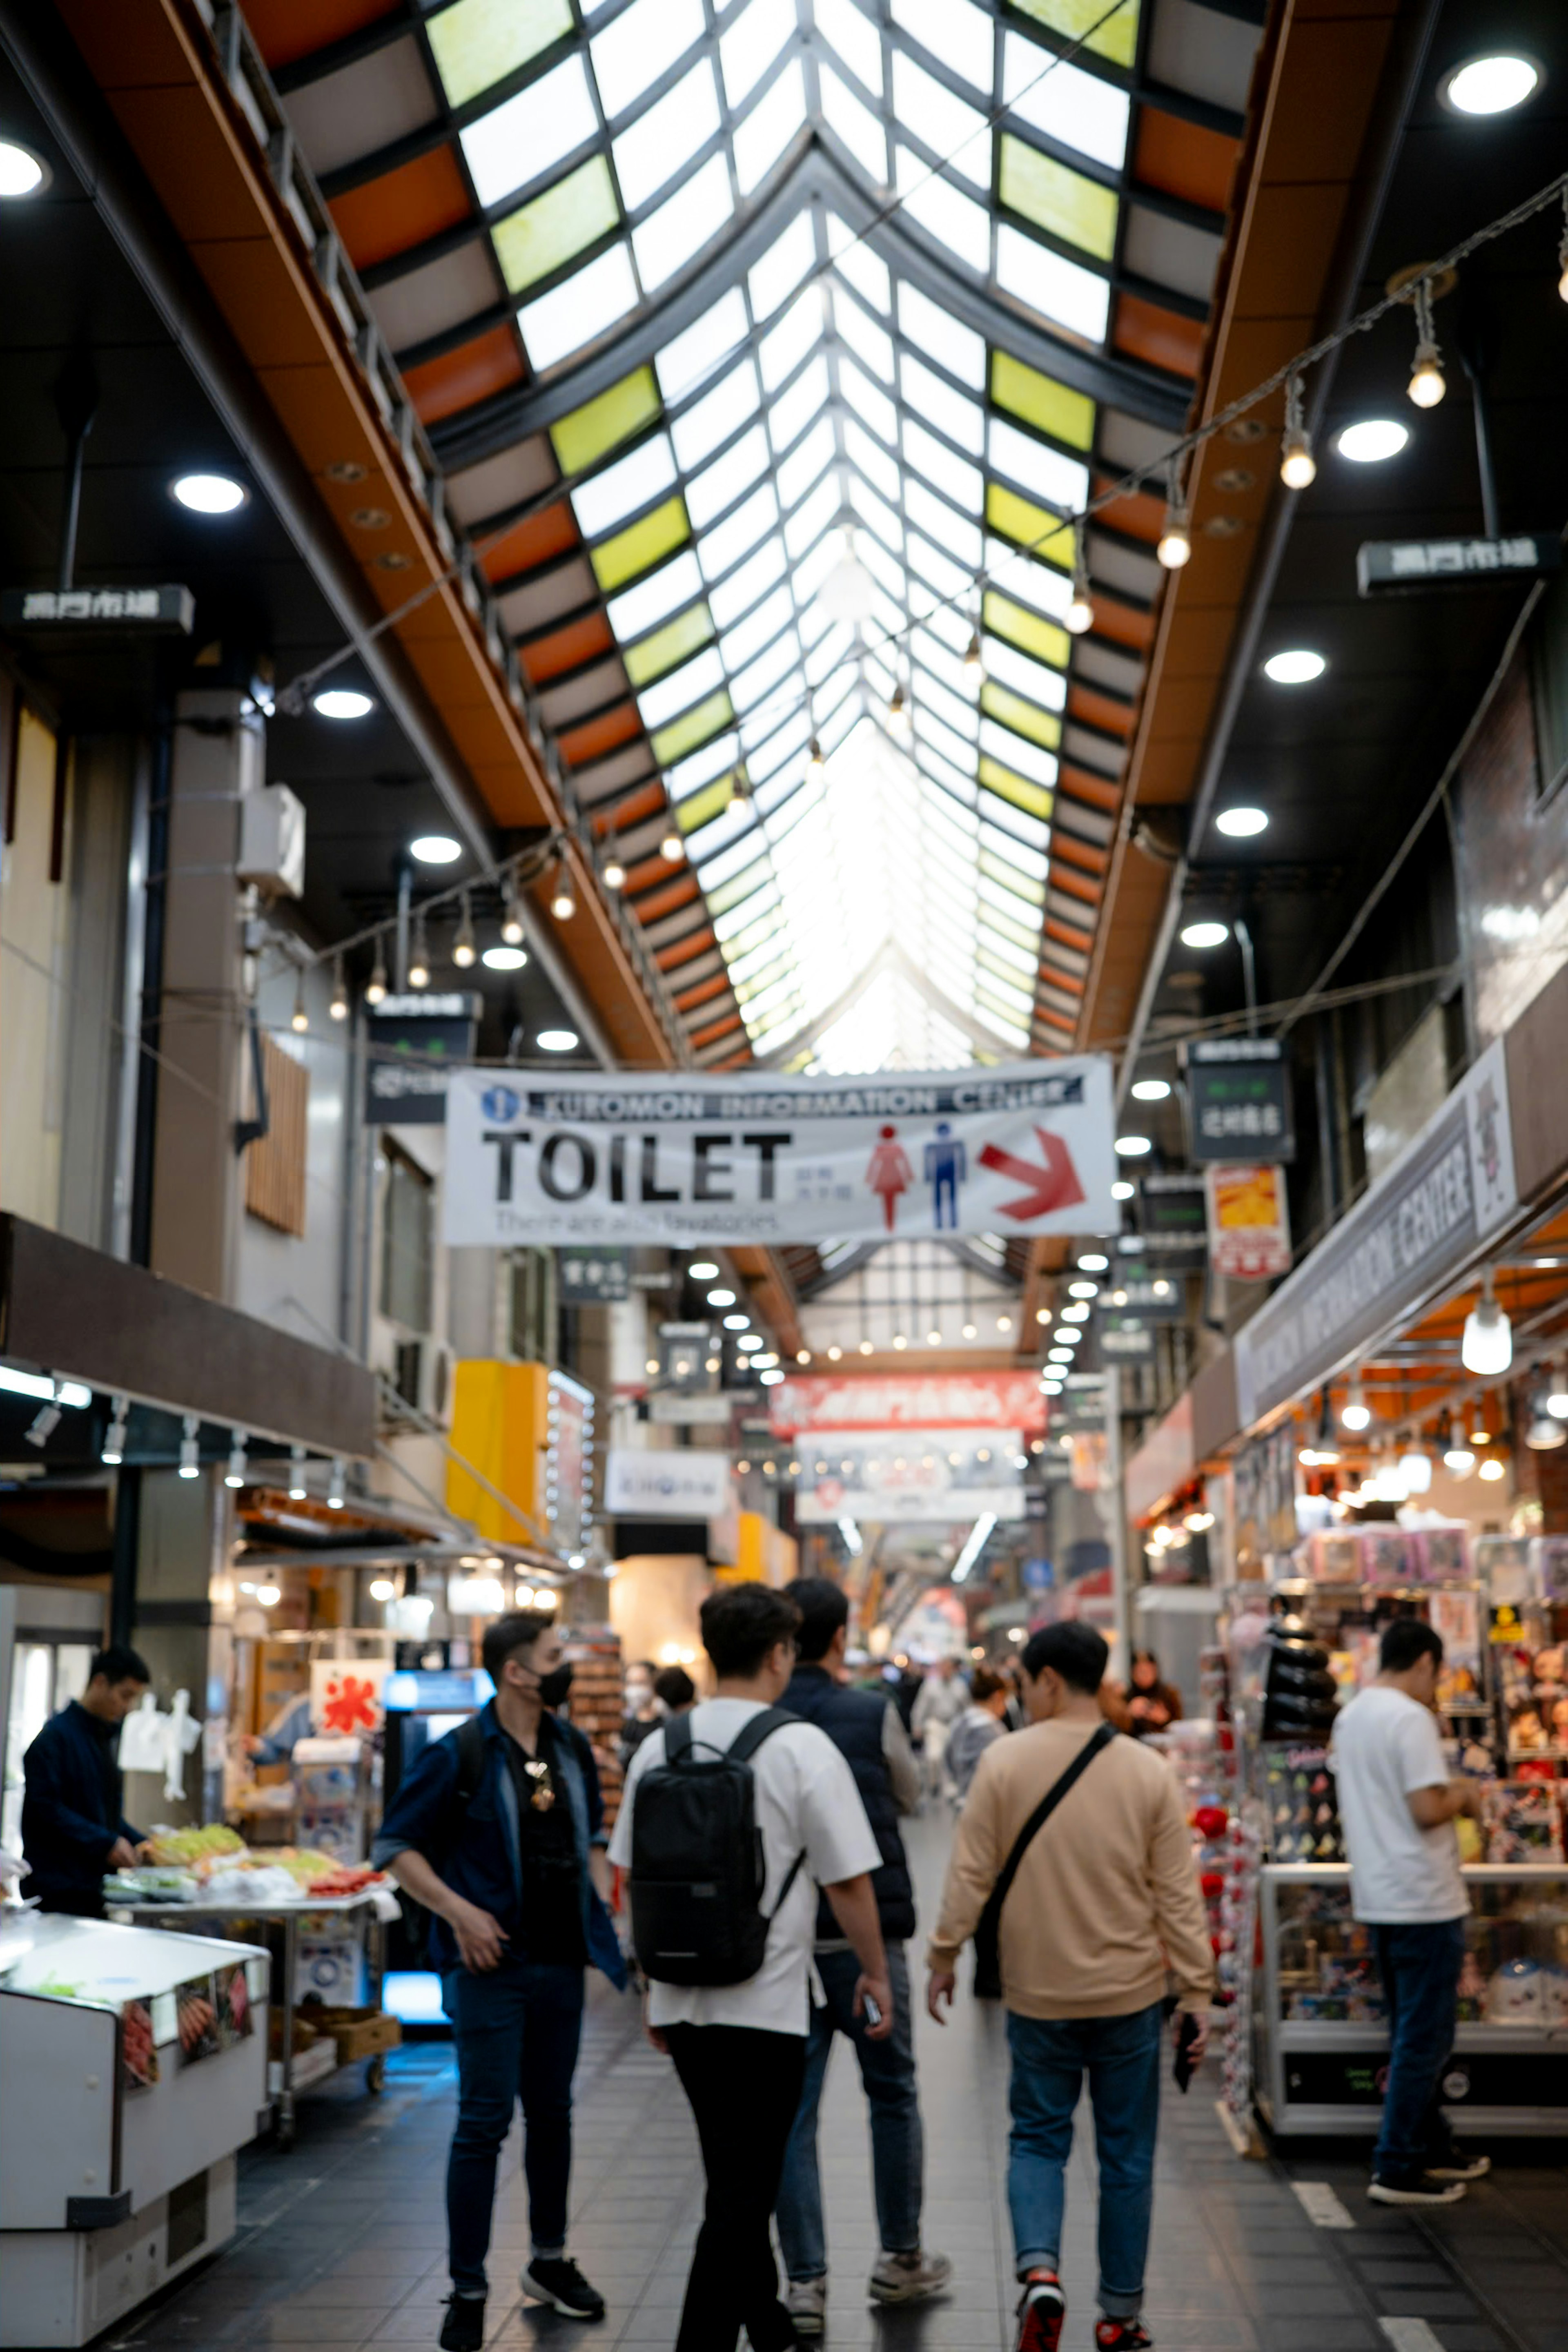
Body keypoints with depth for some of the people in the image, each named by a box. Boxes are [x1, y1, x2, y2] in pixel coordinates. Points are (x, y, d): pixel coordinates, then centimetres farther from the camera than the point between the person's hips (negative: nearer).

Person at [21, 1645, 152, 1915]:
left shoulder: (107, 1736, 17)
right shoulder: (57, 1735, -10)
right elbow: (44, 1807, -18)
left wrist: (139, 1843, 7)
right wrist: (107, 1843, -18)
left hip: (95, 1887, 8)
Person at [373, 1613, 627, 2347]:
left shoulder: (572, 1748, 7)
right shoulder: (461, 1754, -12)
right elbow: (395, 1846, -9)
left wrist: (601, 1901, 6)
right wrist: (459, 1912, -17)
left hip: (562, 1958, 6)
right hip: (493, 1963, -6)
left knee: (552, 2113, 17)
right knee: (485, 2122, -3)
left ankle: (550, 2260, 34)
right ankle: (468, 2290, 9)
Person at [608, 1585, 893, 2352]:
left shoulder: (658, 1747, 3)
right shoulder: (803, 1747, -13)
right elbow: (847, 1882, -10)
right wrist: (875, 1973, 5)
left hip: (682, 1999, 6)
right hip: (765, 2003, -6)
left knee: (736, 2182, 22)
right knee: (741, 2194, 3)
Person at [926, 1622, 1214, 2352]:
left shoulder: (1005, 1761, -9)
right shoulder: (1147, 1771, -5)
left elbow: (970, 1873, -7)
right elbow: (1179, 1893, -3)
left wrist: (944, 1957, 4)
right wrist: (1197, 1992, 3)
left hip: (1038, 1996, -1)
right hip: (1129, 1995, 1)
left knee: (1037, 2140, 14)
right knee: (1126, 2157, 13)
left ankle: (1038, 2269, -8)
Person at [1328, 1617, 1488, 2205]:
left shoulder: (1350, 1715, 10)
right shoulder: (1411, 1717, -18)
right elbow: (1428, 1810, -23)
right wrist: (1463, 1796, -4)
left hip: (1377, 1897, 9)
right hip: (1423, 1898, -9)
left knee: (1412, 2032, 20)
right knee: (1424, 2037, 0)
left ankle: (1431, 2146, 31)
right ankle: (1397, 2168, 4)